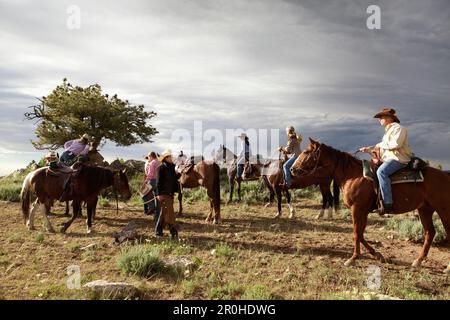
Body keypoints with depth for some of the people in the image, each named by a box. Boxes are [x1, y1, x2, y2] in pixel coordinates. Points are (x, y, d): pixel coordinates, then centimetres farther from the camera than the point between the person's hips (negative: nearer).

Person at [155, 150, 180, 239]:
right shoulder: (161, 168, -10)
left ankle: (158, 231, 23)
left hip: (170, 193, 9)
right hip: (164, 194, -8)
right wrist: (159, 194, -18)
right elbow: (158, 182, -14)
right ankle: (174, 232, -4)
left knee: (164, 212, 14)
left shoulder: (171, 167, 13)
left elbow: (174, 179, 20)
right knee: (169, 212, -8)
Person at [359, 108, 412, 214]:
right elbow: (381, 147, 28)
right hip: (389, 159, 11)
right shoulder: (388, 130, 25)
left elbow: (396, 144, -21)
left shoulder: (398, 128, -5)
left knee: (381, 171, -34)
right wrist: (368, 149, 15)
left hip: (398, 159, -11)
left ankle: (388, 204, -39)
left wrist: (381, 145, -10)